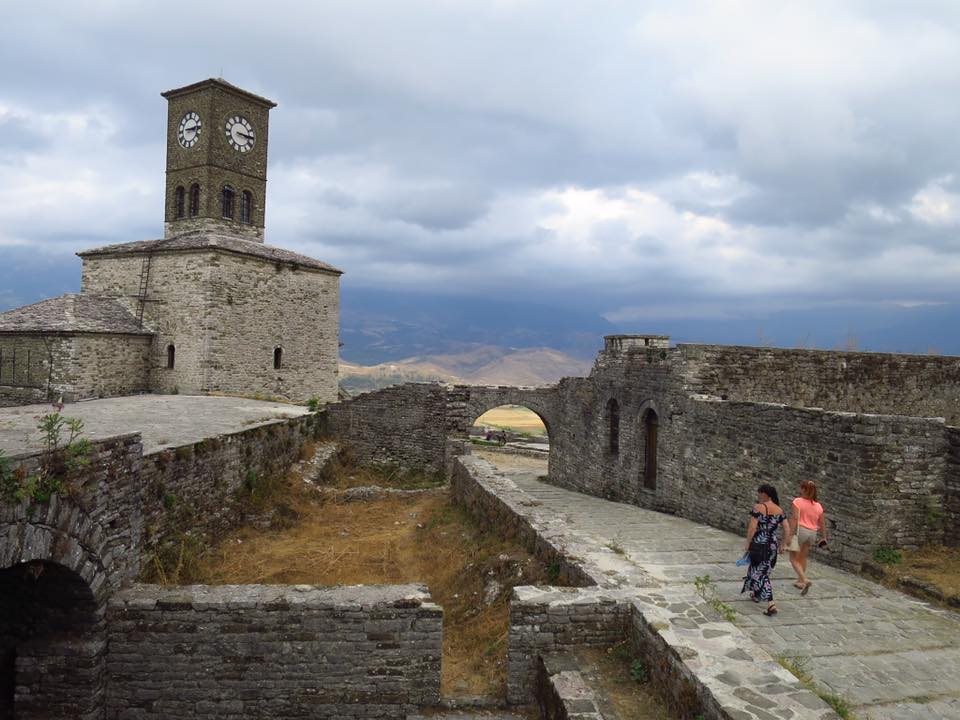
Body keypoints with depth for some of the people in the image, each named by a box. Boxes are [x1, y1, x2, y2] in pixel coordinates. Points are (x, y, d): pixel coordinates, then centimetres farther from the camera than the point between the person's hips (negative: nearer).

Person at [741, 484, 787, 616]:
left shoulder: (758, 508, -14)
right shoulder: (779, 510, 3)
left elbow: (752, 528, -18)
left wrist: (747, 543, -7)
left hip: (759, 544, -6)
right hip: (773, 545, 6)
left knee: (761, 573, 7)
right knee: (763, 569, 21)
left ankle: (771, 604, 7)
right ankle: (756, 595, 31)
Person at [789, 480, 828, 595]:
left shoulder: (798, 501, -9)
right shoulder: (818, 506, 7)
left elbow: (794, 518, -17)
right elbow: (822, 523, 12)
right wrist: (823, 538, 24)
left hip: (800, 530, -6)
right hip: (812, 533, 6)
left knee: (794, 558, 3)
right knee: (802, 557, 23)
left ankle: (805, 580, -14)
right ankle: (800, 581, 31)